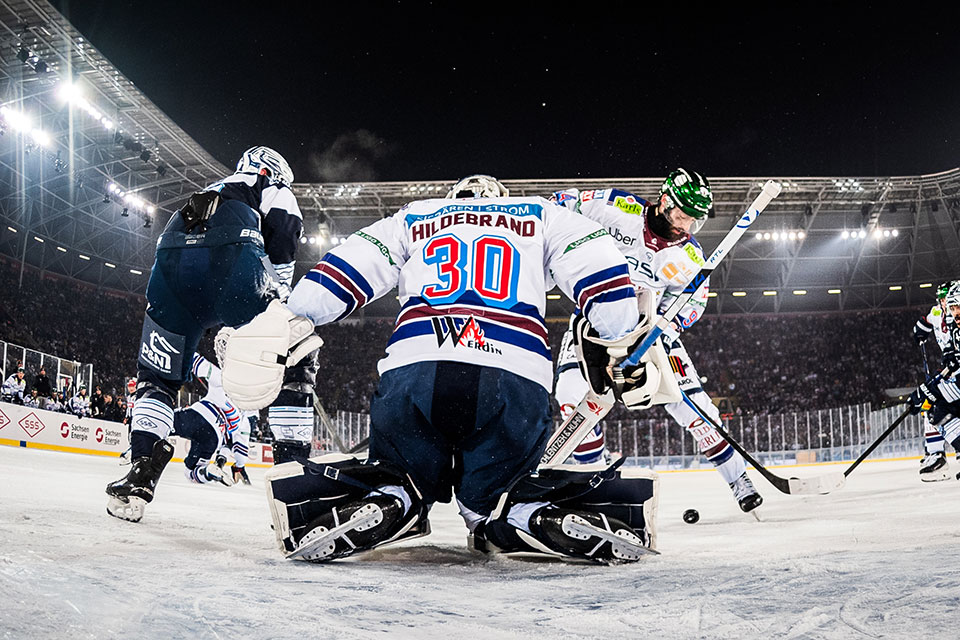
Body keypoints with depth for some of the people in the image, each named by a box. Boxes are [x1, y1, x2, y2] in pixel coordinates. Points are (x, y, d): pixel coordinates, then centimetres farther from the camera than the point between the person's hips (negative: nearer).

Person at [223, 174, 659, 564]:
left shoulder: (413, 220, 30)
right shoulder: (539, 215, 28)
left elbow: (348, 266, 18)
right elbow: (595, 259, 14)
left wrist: (284, 322, 17)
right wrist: (621, 346, 20)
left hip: (414, 370, 1)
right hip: (517, 383, 0)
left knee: (406, 475, 25)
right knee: (493, 493, 21)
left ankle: (395, 506, -6)